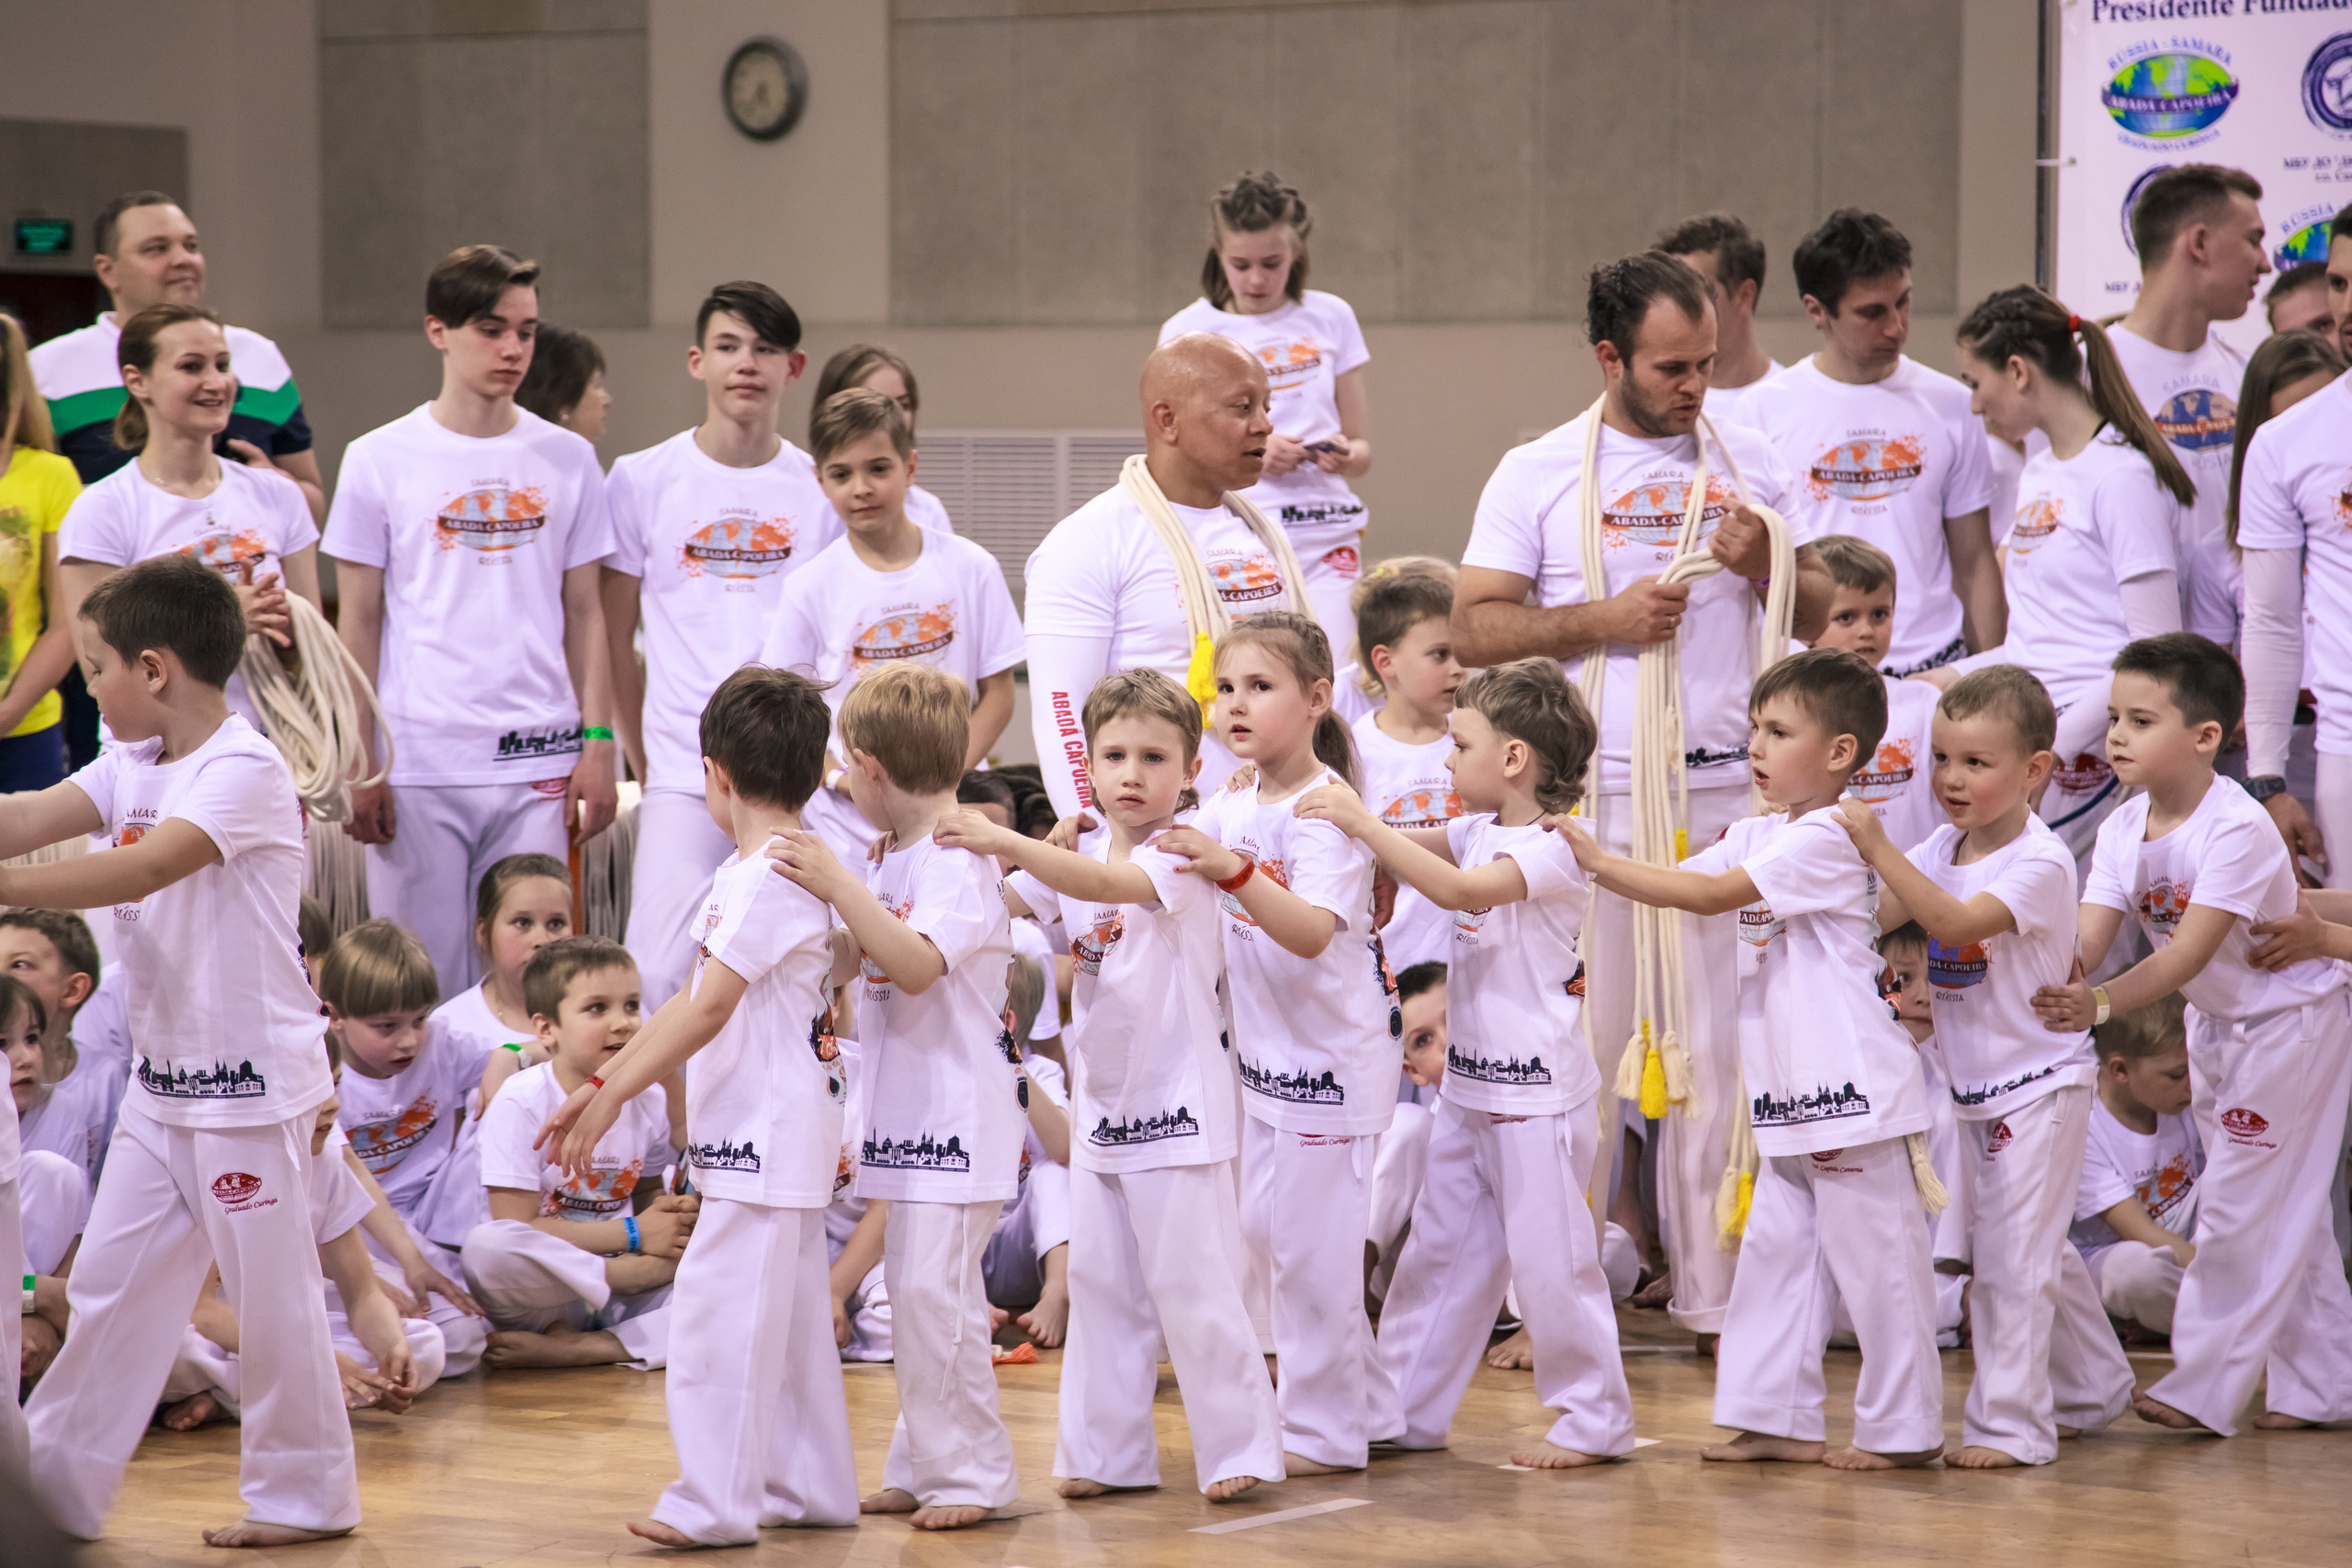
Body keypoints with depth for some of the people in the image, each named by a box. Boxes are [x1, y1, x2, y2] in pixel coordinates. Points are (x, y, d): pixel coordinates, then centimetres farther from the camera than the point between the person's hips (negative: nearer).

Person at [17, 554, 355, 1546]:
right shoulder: (132, 767, 10)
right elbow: (29, 822, -2)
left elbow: (136, 872, -30)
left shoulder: (244, 772, -18)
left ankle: (304, 1494, 14)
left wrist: (8, 890, -34)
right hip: (162, 1080, 9)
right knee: (110, 1287, 12)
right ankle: (55, 1486, 19)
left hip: (250, 1081, -9)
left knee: (272, 1292, 2)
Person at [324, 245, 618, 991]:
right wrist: (358, 762, -2)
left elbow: (584, 613, 11)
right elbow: (359, 623, 4)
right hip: (419, 762, -2)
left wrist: (598, 743, 3)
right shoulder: (380, 461, 2)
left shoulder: (566, 459, 8)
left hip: (537, 761, 2)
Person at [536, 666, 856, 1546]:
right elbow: (694, 1001, 17)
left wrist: (611, 1096, -21)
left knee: (723, 1306, -9)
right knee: (785, 1310, 15)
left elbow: (710, 1008, -22)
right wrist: (603, 1084, 15)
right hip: (762, 1138, 11)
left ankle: (717, 1500, -7)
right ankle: (810, 1485, 22)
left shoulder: (775, 877, -17)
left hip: (770, 1136, -11)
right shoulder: (744, 874, 15)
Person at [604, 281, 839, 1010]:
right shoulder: (643, 480, 4)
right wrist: (645, 766, 7)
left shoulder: (823, 491, 7)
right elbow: (614, 639, 9)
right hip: (684, 779, -1)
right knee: (659, 979, -12)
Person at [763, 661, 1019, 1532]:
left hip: (958, 1116, -10)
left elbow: (918, 966, -29)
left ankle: (971, 1472, -4)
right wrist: (808, 888, 17)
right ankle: (923, 1468, 19)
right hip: (909, 1115, 10)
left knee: (932, 1292, -11)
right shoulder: (898, 859, 14)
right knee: (915, 1292, 13)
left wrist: (839, 886, -32)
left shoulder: (958, 860, -16)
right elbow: (840, 964, 23)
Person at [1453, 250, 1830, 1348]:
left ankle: (1716, 1291, 9)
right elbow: (1475, 629, -3)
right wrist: (1602, 619, -14)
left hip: (1727, 791, 2)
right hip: (1592, 794, -2)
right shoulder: (1538, 474, 3)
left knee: (1721, 1048, 3)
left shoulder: (1745, 463, 11)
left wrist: (1765, 564, -6)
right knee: (1582, 1044, 0)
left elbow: (1817, 615, 15)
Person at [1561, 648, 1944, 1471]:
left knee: (1873, 1256, -2)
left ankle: (1902, 1427, 5)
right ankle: (1774, 1417, 18)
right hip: (1791, 1094, 10)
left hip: (1852, 1086, -10)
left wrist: (1601, 862, -20)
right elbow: (1676, 880, 9)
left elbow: (1711, 895, -21)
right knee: (1777, 1248, 11)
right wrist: (1595, 858, -6)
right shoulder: (1757, 836, 14)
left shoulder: (1827, 839, -15)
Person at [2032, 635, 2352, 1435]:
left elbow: (2189, 953, -36)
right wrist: (2055, 986, -38)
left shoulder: (2236, 830, -30)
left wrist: (2102, 1003, -49)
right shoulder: (2125, 828, -8)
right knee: (2285, 1211, 14)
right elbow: (2087, 941, -16)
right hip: (2215, 1023, 8)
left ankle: (2205, 1385, -2)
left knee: (2243, 1204, -8)